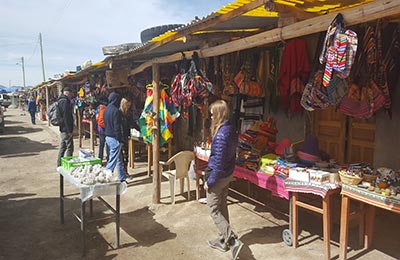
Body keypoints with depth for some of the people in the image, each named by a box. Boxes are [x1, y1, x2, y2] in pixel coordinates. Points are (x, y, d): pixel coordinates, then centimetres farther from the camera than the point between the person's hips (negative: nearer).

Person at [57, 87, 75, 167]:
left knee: (62, 148, 16)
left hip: (62, 129, 10)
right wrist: (69, 130, -21)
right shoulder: (65, 101, -16)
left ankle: (59, 166, 24)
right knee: (70, 148, -3)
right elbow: (66, 117, -21)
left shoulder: (60, 100, 16)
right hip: (66, 129, -10)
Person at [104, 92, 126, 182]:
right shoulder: (116, 111, -18)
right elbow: (117, 127, -20)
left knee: (119, 158, 19)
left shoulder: (106, 109, 10)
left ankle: (122, 178, 28)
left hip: (108, 136, 10)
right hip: (114, 138, -10)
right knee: (112, 160, -4)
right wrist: (120, 140, -16)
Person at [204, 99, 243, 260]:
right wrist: (229, 172, 20)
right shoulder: (231, 130, 4)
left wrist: (209, 181, -17)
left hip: (218, 176, -9)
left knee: (214, 210, 4)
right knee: (222, 207, 19)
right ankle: (223, 240, 31)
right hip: (227, 175, 9)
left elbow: (218, 161, -24)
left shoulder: (221, 134, -25)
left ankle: (233, 241, -1)